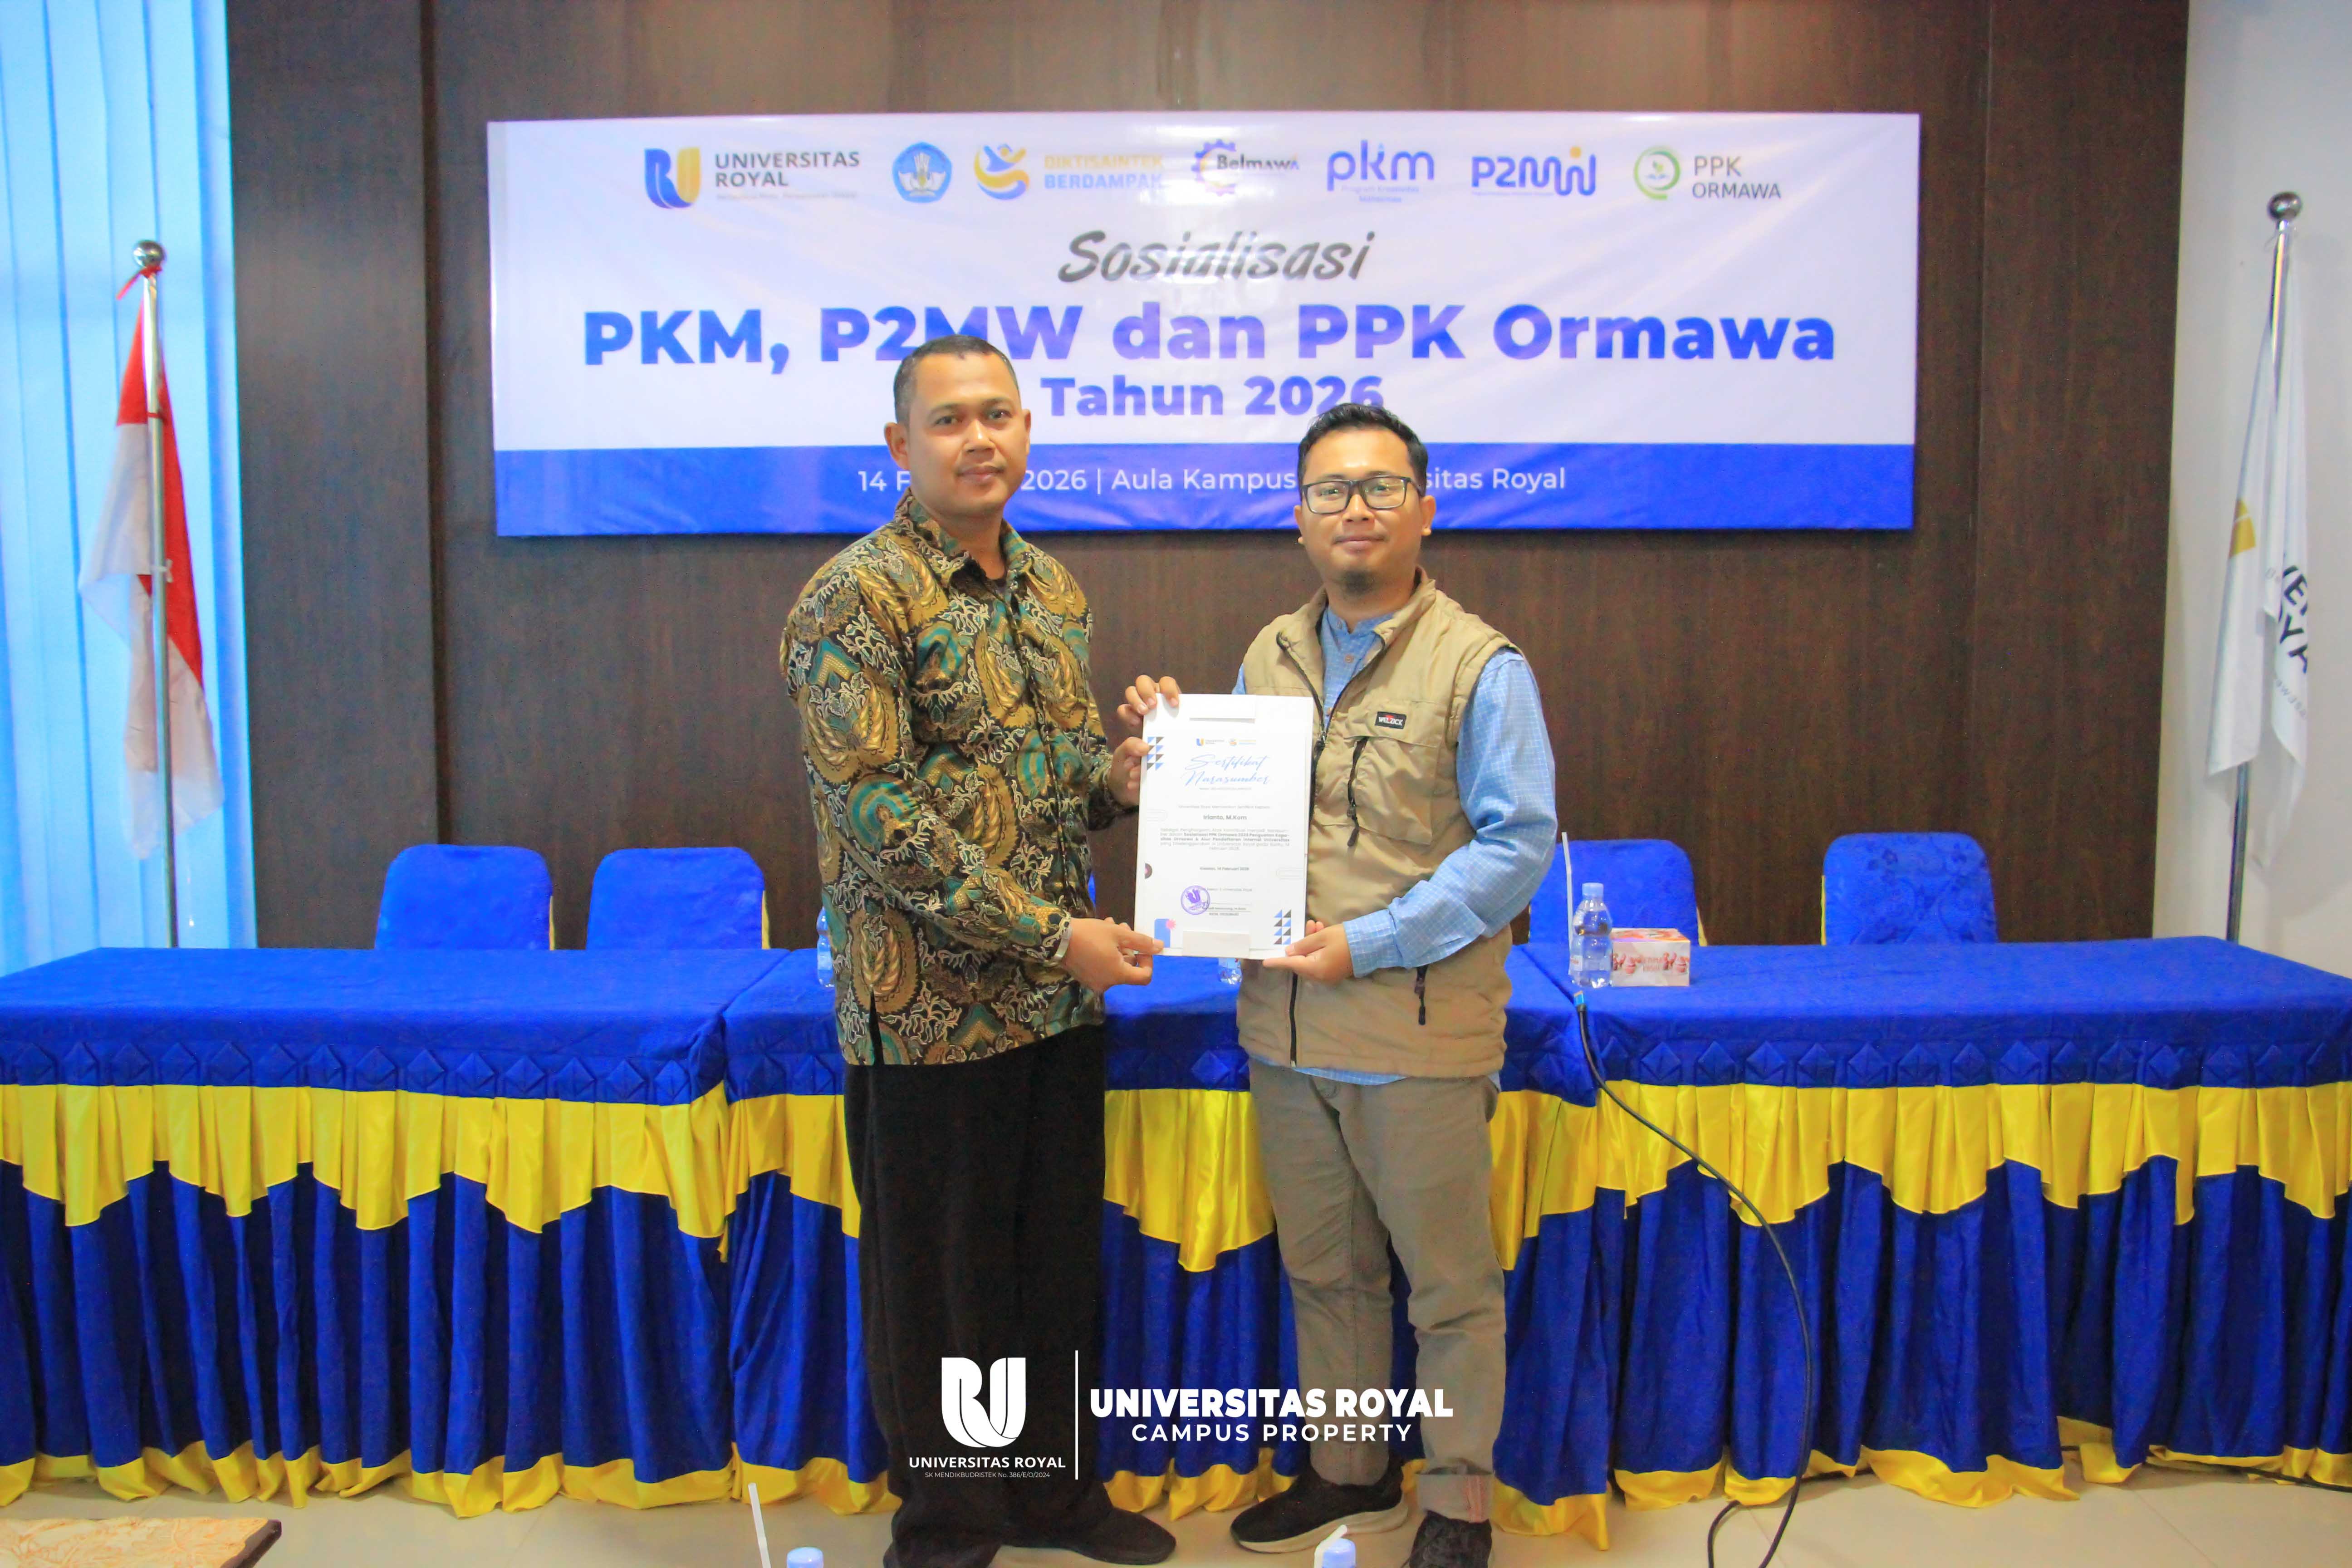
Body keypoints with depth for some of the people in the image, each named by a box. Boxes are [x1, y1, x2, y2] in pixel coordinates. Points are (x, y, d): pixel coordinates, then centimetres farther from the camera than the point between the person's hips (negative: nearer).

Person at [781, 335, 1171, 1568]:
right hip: (932, 1006, -7)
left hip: (1060, 998, 7)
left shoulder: (1052, 589, 10)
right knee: (938, 1275, 8)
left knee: (1058, 1254, 18)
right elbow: (877, 809, -20)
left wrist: (1116, 775, -3)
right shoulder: (856, 600, -13)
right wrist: (1053, 936, -21)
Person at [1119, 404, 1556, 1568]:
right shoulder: (1268, 658, 11)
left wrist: (1372, 944, -18)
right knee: (1322, 1266, 18)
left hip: (1419, 1034, -5)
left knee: (1448, 1279, 7)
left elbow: (1519, 842, -12)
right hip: (1286, 1025, 6)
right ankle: (1349, 1472, 37)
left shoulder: (1479, 665, -6)